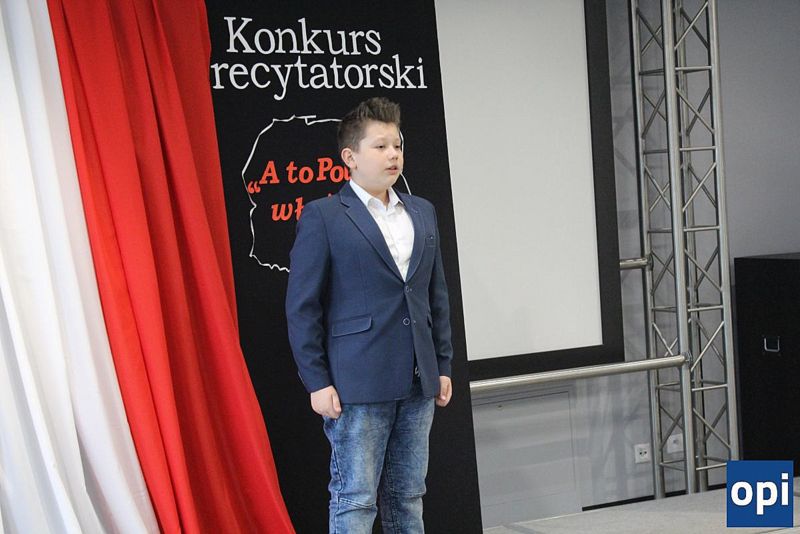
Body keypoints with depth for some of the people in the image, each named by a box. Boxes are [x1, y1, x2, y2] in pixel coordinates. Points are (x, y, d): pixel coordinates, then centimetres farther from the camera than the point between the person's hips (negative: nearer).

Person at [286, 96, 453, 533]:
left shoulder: (422, 212, 13)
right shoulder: (322, 217, -5)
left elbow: (437, 296, 16)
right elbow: (302, 306, -7)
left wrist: (443, 365, 12)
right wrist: (316, 382, -10)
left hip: (418, 383, 6)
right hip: (357, 385, -6)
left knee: (408, 498, 14)